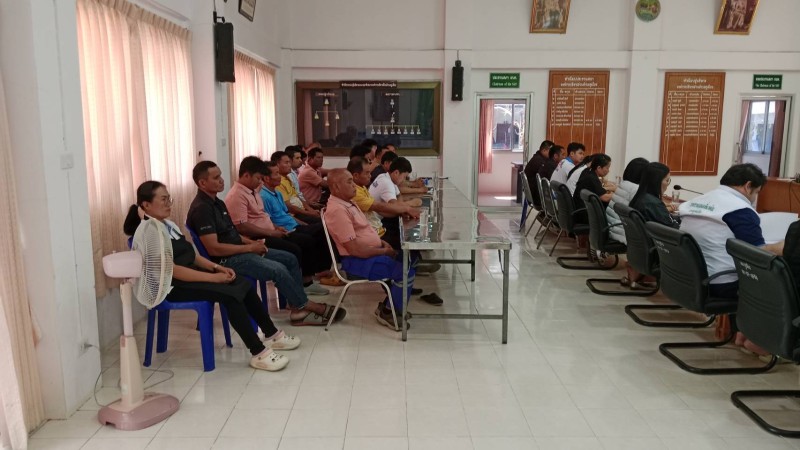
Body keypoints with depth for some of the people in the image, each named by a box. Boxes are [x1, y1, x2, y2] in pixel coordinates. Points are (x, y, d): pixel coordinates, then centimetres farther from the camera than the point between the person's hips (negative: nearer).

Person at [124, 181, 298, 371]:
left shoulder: (169, 225, 12)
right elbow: (172, 270, -23)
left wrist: (216, 267, 0)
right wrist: (213, 277, -22)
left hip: (191, 274, 9)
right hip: (172, 286, -9)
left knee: (243, 284, -7)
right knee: (230, 293, -26)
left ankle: (272, 336, 3)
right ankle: (259, 354, -22)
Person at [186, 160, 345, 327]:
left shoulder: (216, 202, 12)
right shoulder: (201, 208, -19)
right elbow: (214, 248, -25)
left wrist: (251, 242, 2)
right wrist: (249, 247, -16)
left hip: (237, 250, 10)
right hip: (225, 259, -10)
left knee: (290, 259, 3)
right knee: (278, 269, -21)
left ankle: (299, 308, 2)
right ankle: (305, 306, 0)